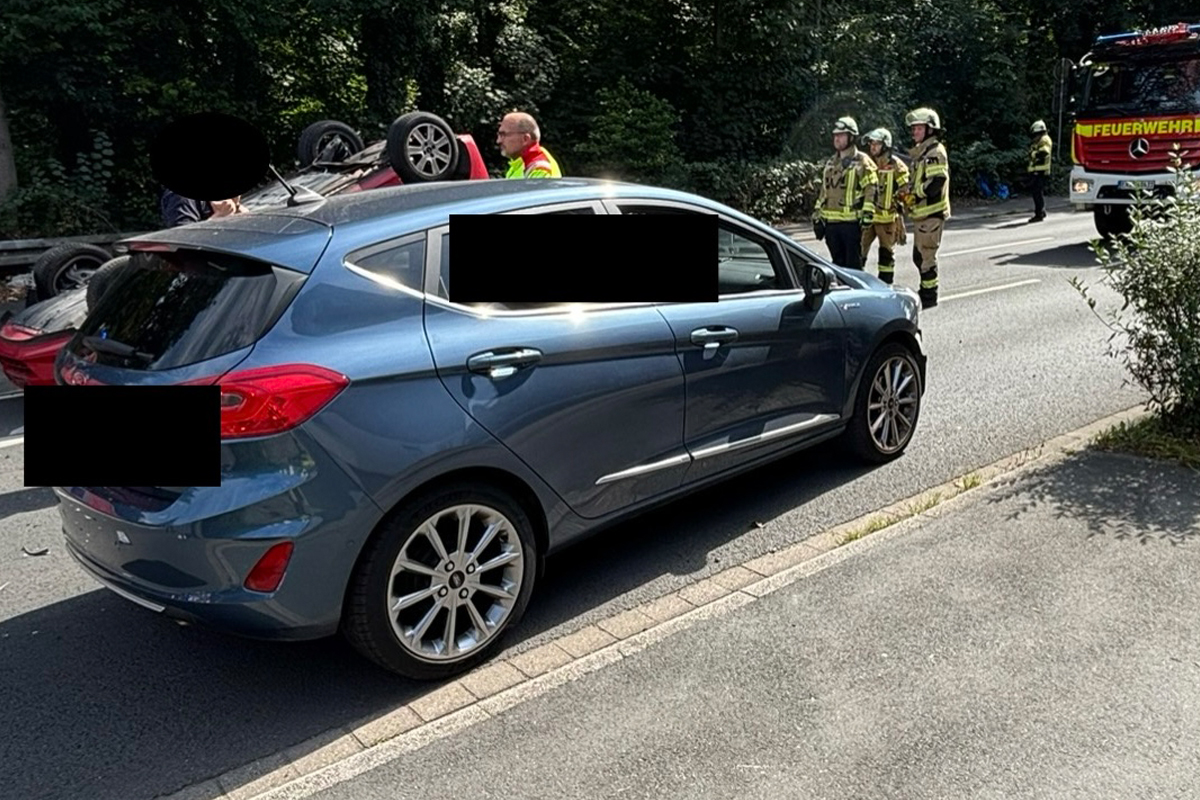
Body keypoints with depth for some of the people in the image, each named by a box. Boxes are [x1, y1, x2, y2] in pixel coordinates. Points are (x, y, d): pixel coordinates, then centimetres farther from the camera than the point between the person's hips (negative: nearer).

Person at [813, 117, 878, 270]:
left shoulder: (862, 161, -3)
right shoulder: (830, 162, 18)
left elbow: (871, 189, -9)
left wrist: (867, 214, -16)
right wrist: (817, 215, 17)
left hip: (851, 222, -6)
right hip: (831, 222, 6)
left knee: (853, 263, -2)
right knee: (837, 261, 13)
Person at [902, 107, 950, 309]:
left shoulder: (935, 152, -11)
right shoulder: (921, 152, 20)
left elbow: (936, 182, -22)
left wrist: (914, 192, -15)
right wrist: (910, 192, 9)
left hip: (931, 213, -10)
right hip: (921, 213, 10)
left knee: (926, 255, -8)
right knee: (919, 255, 17)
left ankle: (929, 295, -2)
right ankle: (925, 289, 29)